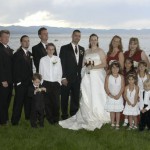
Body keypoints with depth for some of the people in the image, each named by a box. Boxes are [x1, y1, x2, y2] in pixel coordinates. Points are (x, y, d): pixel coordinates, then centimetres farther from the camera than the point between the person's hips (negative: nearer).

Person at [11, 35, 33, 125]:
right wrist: (18, 81, -15)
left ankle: (28, 116, 26)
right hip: (20, 83, -6)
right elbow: (15, 69, -12)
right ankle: (15, 120, 6)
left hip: (29, 82, 6)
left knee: (28, 100, 13)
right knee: (18, 101, -2)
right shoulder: (17, 54, -10)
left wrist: (31, 78, 11)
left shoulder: (30, 54, 12)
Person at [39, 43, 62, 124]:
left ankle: (56, 119, 11)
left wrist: (59, 81, 1)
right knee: (47, 102, 1)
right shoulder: (43, 60, 5)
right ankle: (50, 118, 15)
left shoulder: (57, 59, 6)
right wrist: (42, 83, 2)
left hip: (56, 83, 0)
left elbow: (60, 71, 8)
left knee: (56, 102, -6)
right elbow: (41, 72, 7)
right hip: (46, 83, 0)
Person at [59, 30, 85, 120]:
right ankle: (64, 116, 18)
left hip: (77, 78, 4)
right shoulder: (65, 48, -3)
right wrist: (63, 77, -13)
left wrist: (81, 75, 3)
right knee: (65, 98, 6)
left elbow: (82, 63, 14)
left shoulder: (82, 49, 12)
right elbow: (62, 64, -7)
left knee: (76, 98, 9)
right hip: (67, 78, -4)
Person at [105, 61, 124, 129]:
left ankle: (117, 124, 16)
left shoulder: (121, 77, -4)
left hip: (119, 97, 0)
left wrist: (118, 95, -14)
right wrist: (110, 94, -14)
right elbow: (106, 87, -5)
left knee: (118, 111, 6)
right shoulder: (108, 77, -4)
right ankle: (112, 123, 18)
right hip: (111, 97, 0)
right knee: (112, 110, 7)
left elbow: (122, 87, -5)